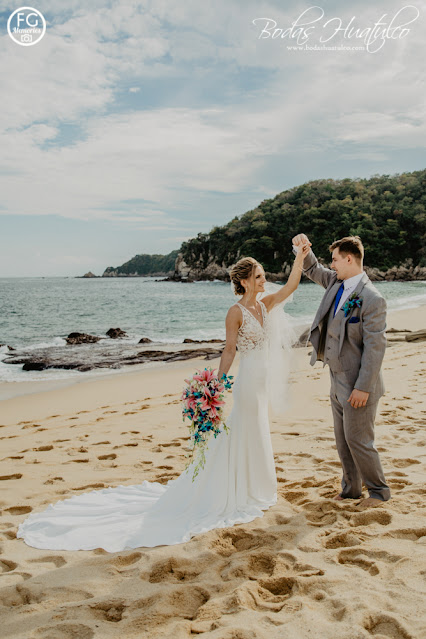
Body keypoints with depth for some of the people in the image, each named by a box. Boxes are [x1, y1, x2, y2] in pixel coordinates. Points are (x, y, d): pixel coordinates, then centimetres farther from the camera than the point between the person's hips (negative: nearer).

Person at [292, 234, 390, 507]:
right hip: (338, 382, 9)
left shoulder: (372, 299, -21)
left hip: (357, 385, -9)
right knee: (343, 440, 17)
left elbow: (375, 347, -22)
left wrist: (363, 387, -22)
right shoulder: (337, 282, 4)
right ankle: (351, 489, 32)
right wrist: (303, 249, 1)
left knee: (358, 440, 2)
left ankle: (379, 490, 22)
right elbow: (313, 270, 23)